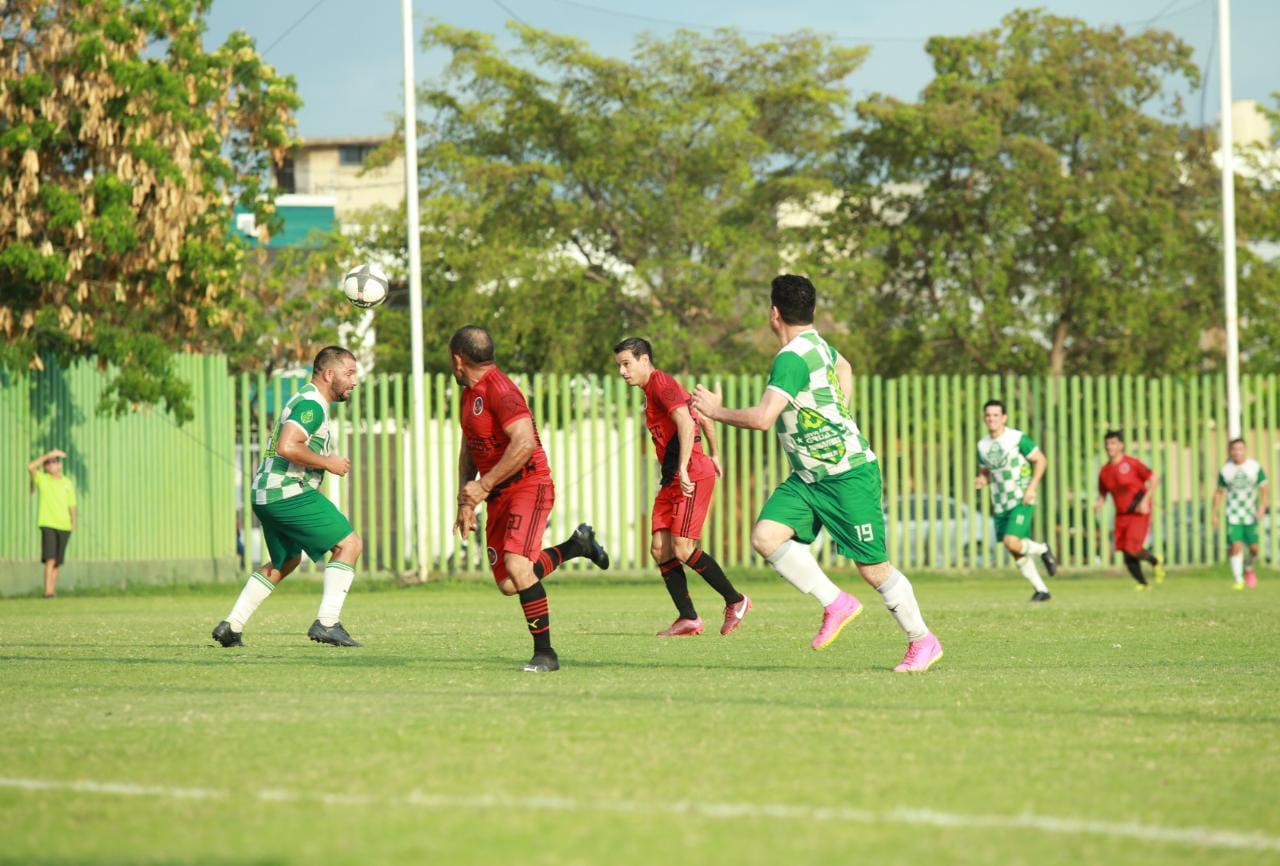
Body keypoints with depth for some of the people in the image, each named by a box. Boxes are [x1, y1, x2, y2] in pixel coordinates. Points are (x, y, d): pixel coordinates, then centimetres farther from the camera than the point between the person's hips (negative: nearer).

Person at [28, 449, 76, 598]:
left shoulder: (67, 483, 12)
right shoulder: (42, 479, 3)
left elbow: (72, 505, 14)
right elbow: (30, 467, -15)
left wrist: (73, 522, 1)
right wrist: (49, 455, -15)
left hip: (64, 526, 4)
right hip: (47, 524, -4)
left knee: (57, 562, 6)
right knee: (50, 559, -15)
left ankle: (53, 591, 12)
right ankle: (48, 592, -19)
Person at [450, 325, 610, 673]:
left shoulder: (500, 390, -17)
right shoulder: (469, 393, 14)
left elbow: (525, 444, -28)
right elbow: (468, 450, 25)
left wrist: (484, 485, -23)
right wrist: (465, 501, 16)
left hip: (529, 486, -9)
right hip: (499, 497, 9)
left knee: (516, 564, -25)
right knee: (508, 584, 5)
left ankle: (545, 653, -16)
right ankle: (576, 544, 26)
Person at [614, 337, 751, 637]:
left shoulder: (661, 384, -9)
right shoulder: (654, 389, 21)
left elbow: (686, 424, -22)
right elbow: (702, 414, 31)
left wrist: (683, 470, -28)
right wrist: (713, 455, 39)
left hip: (693, 476, -10)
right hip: (672, 478, 10)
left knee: (683, 548, -15)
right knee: (660, 549, 1)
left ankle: (735, 601, -1)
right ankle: (688, 619, 2)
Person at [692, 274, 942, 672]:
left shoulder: (793, 358, -21)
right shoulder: (816, 343, 8)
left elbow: (762, 418, -29)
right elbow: (843, 366, 30)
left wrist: (717, 411, -14)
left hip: (849, 475, -9)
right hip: (808, 477, 9)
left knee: (873, 568, -3)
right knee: (766, 536, -10)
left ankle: (922, 641, 13)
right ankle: (835, 604, -2)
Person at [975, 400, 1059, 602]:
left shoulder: (1017, 438, -10)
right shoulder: (982, 445, 7)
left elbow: (1041, 460, -6)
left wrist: (1032, 488, -15)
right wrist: (981, 480, -4)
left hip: (1021, 501, -6)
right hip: (1000, 505, 6)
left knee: (1012, 542, -23)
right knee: (1017, 553, 6)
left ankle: (1043, 550, 6)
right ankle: (1041, 590, 19)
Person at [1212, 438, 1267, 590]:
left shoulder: (1255, 467, -4)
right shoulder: (1225, 470, -1)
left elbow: (1263, 489, 0)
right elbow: (1219, 492, 9)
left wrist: (1262, 507, -16)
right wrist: (1215, 515, 7)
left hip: (1251, 515, 0)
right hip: (1233, 515, 0)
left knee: (1254, 547, 2)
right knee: (1236, 546, -12)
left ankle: (1249, 568, 33)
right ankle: (1239, 580, -6)